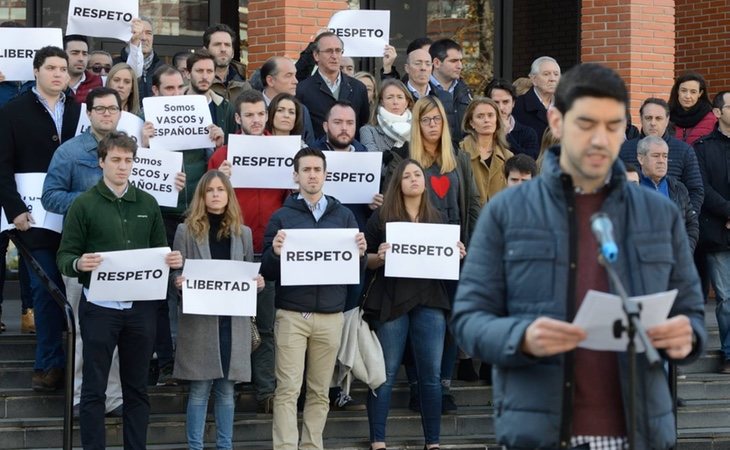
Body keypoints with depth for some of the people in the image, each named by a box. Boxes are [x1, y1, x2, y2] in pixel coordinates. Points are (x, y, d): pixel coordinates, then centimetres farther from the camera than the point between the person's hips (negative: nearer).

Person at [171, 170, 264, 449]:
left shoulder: (242, 232, 11)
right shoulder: (187, 230, 2)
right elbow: (176, 273, 1)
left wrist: (258, 283, -7)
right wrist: (179, 282, -20)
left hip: (233, 320, 2)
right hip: (199, 319, -2)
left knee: (226, 389, 7)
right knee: (199, 389, 0)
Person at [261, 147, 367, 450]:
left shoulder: (343, 216, 11)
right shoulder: (282, 217, 4)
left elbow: (357, 269, 10)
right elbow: (267, 271, 0)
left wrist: (361, 252, -10)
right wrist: (275, 252, -20)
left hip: (331, 315, 2)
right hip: (291, 314, -2)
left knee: (320, 391, 6)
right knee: (288, 389, -7)